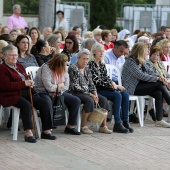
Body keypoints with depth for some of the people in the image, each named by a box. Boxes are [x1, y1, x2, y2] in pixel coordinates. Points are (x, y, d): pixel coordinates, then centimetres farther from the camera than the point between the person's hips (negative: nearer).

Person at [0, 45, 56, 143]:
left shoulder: (20, 66, 22)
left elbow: (26, 80, 30)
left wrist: (30, 83, 4)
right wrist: (24, 83, -16)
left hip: (26, 93, 8)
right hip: (12, 95, -8)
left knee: (44, 103, -13)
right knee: (26, 105, -37)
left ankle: (46, 131, -12)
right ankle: (28, 133, -40)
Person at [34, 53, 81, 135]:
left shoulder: (63, 71, 5)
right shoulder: (46, 68, -19)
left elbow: (66, 86, 3)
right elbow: (49, 87, -25)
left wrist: (57, 90, -17)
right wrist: (59, 85, -8)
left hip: (58, 93, 8)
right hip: (43, 92, -7)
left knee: (76, 101, -5)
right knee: (48, 102, -41)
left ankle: (70, 126, 4)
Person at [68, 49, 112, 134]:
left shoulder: (86, 69, 15)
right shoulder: (73, 68, -10)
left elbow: (91, 84, 16)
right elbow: (75, 87, -16)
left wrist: (95, 93, -6)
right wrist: (90, 94, -18)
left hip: (87, 93, 8)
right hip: (75, 93, -8)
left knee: (103, 100, -12)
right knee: (89, 100, -34)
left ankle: (103, 126, -11)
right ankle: (83, 126, -25)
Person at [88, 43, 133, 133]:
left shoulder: (102, 64, 18)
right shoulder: (91, 64, -8)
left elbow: (106, 78, 14)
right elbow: (96, 81, -15)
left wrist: (112, 83, -10)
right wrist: (112, 85, -15)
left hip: (105, 88, 8)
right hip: (97, 90, -8)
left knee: (125, 94, -14)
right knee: (117, 95, -27)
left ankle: (125, 122, -15)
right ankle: (117, 124, -25)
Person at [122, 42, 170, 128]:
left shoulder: (141, 62, 14)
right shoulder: (130, 62, -14)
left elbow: (149, 72, 14)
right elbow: (141, 76, -21)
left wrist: (159, 76, -8)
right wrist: (157, 79, -18)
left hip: (139, 85, 8)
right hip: (132, 89, -8)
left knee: (158, 93, -19)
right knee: (159, 84, -20)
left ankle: (159, 120, -23)